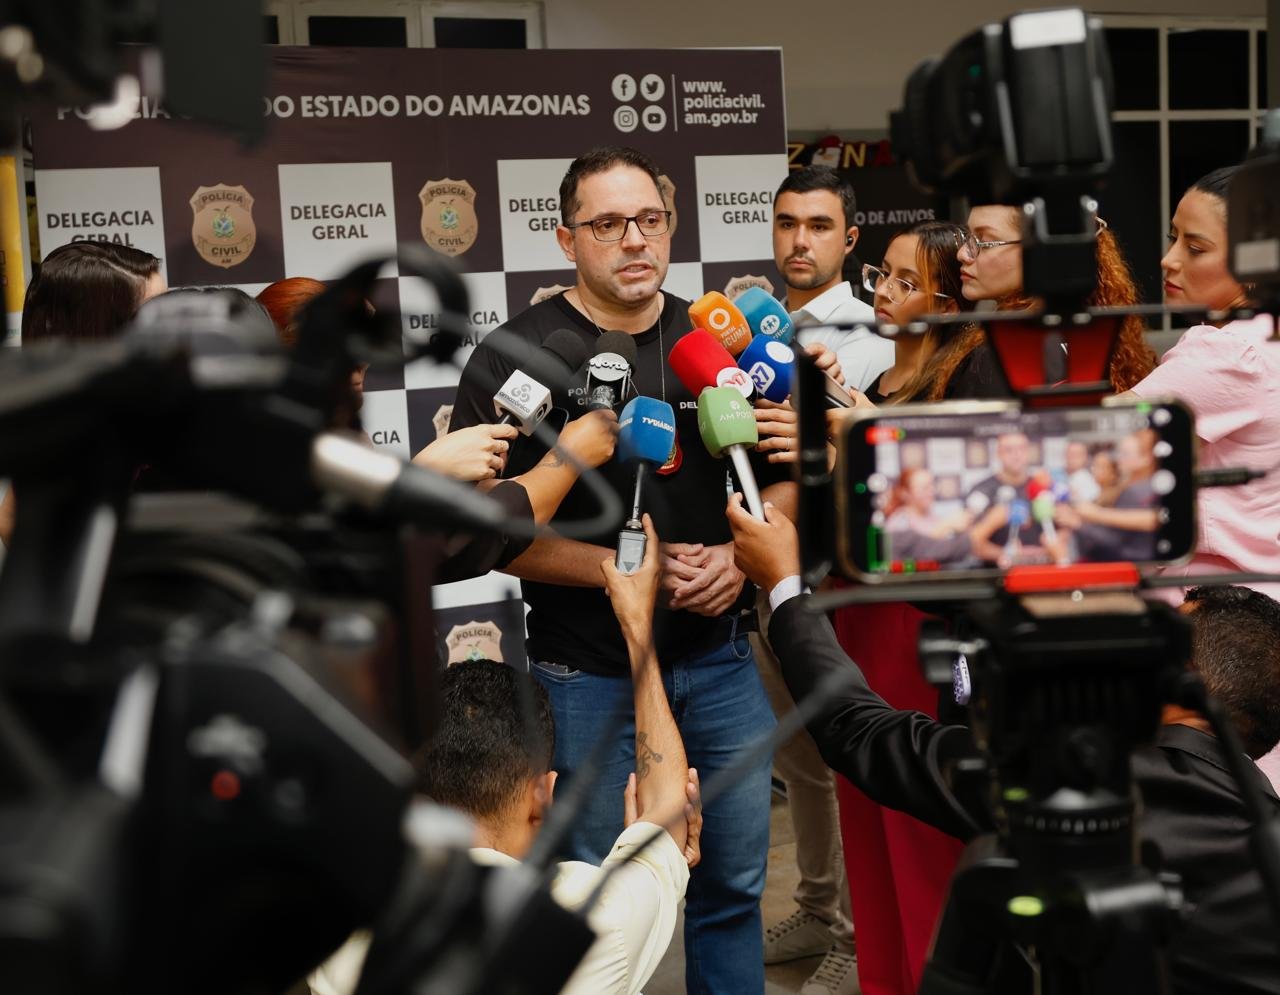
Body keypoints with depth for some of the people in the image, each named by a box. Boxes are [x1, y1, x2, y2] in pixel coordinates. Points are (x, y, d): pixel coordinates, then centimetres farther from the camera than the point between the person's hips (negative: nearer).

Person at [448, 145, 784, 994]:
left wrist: (739, 556, -8)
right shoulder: (518, 357, -7)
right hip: (590, 675, -4)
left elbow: (778, 479, 13)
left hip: (721, 659, 4)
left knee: (736, 883, 15)